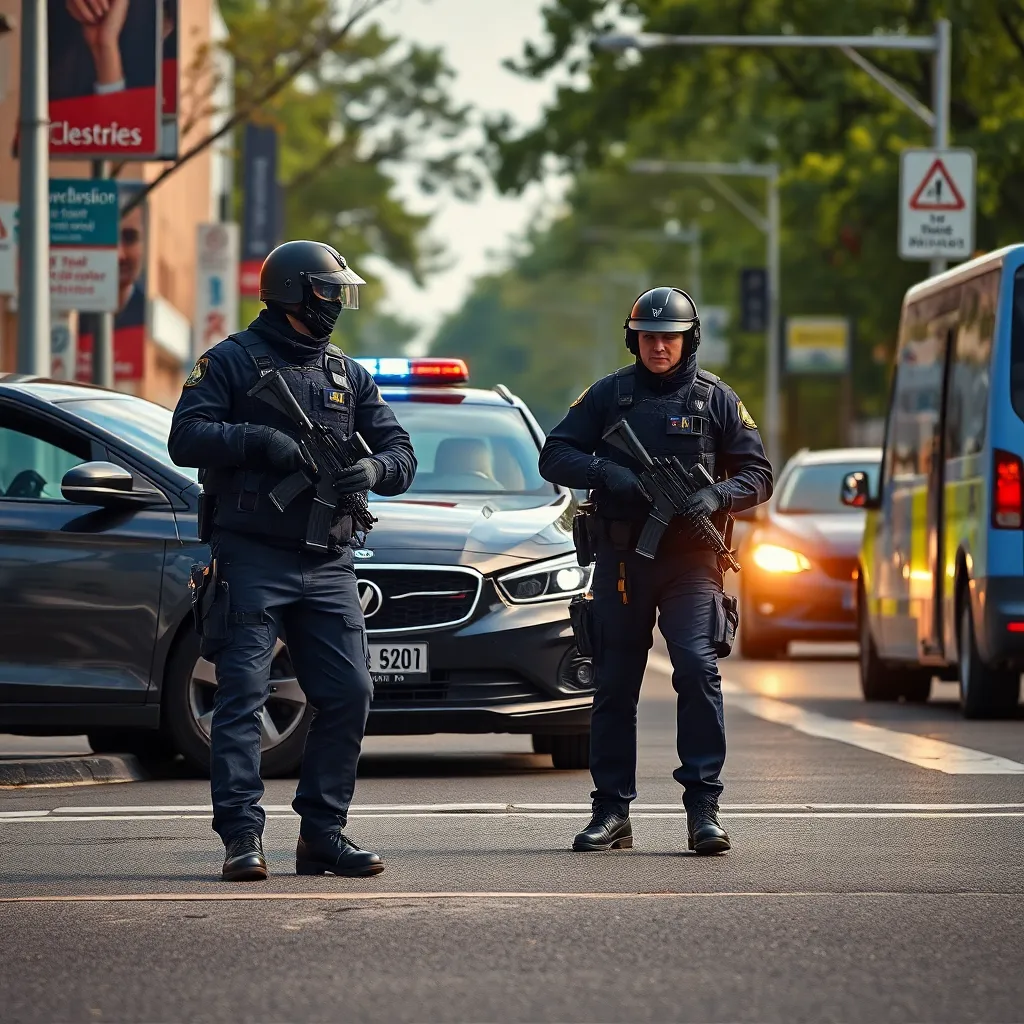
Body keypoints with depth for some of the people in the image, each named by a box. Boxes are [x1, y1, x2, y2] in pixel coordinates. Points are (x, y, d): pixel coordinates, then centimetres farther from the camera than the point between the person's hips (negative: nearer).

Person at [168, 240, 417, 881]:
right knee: (243, 695, -8)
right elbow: (186, 438, -7)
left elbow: (403, 454, 14)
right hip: (252, 559, -5)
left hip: (327, 565, 5)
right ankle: (242, 836, -9)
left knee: (350, 695, 0)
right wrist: (259, 438, -19)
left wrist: (374, 469, -9)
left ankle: (323, 834, 9)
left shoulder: (348, 375, 17)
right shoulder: (233, 361, 3)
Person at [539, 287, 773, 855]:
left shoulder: (716, 399, 7)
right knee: (614, 685, 4)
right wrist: (605, 475, -13)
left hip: (690, 559, -2)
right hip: (621, 557, 2)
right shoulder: (608, 396, 8)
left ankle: (703, 807, -14)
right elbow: (554, 456, 5)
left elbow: (758, 474, 7)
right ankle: (611, 812, 11)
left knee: (698, 669, -17)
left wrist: (717, 494, -13)